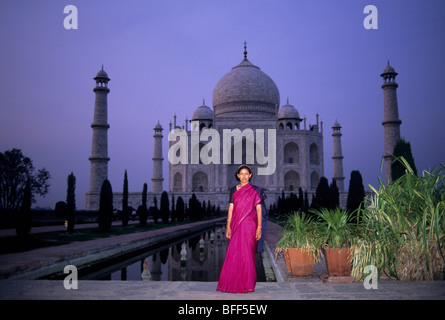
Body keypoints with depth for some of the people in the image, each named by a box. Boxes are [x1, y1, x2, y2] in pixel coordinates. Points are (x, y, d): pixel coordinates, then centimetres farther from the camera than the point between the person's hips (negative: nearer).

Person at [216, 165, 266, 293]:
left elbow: (259, 209, 0)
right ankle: (233, 283, 11)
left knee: (247, 253, -2)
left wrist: (259, 227, -7)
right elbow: (231, 208, 9)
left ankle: (247, 284, 9)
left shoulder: (255, 190, 2)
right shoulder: (234, 190, 11)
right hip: (236, 225, 3)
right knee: (234, 253, 2)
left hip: (249, 225, -3)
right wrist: (228, 227, 3)